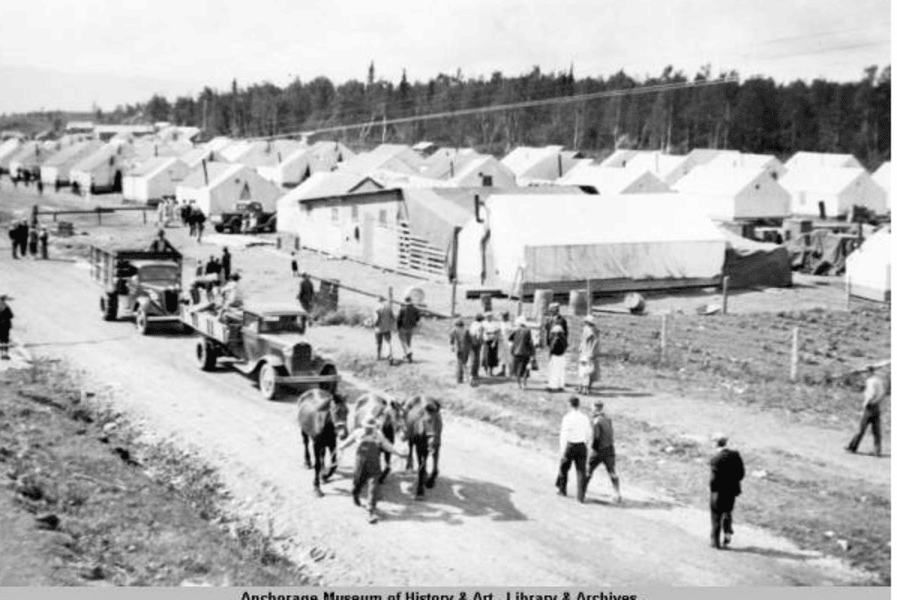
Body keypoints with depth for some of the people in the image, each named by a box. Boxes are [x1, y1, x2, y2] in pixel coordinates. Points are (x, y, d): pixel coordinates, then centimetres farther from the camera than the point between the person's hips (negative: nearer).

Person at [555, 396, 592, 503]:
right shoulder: (585, 417, 3)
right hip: (582, 447, 3)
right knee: (581, 471, 3)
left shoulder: (567, 418, -11)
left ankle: (562, 489, 34)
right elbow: (589, 435, 9)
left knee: (564, 467, 20)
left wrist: (562, 451, -13)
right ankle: (581, 496, -3)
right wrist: (587, 448, 22)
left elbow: (564, 435, -15)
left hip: (570, 446, -3)